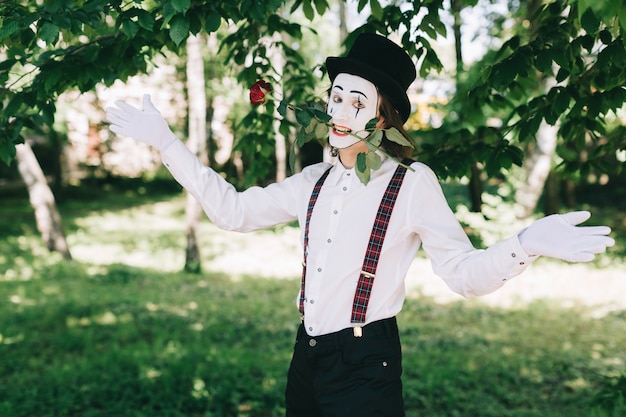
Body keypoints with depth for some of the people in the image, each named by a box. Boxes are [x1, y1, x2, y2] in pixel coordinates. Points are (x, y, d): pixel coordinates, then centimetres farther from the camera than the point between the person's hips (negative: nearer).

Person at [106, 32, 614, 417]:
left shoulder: (412, 183, -10)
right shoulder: (315, 182, 6)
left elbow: (465, 273, -14)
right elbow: (232, 208, 9)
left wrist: (526, 243, -34)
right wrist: (164, 139, 8)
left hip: (367, 366, -6)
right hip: (307, 358, 6)